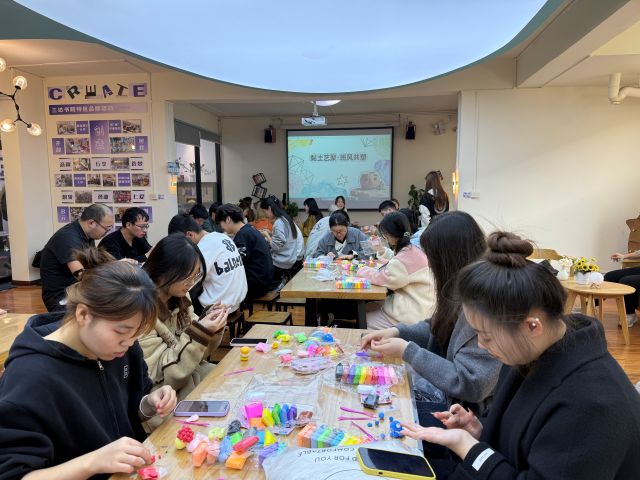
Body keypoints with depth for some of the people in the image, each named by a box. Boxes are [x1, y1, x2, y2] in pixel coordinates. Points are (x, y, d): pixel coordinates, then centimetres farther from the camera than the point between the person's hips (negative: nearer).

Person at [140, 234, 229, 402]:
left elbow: (198, 352, 6)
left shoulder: (178, 297, -1)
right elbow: (159, 374, -22)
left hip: (189, 374, 7)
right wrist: (199, 333, -30)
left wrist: (212, 329, -14)